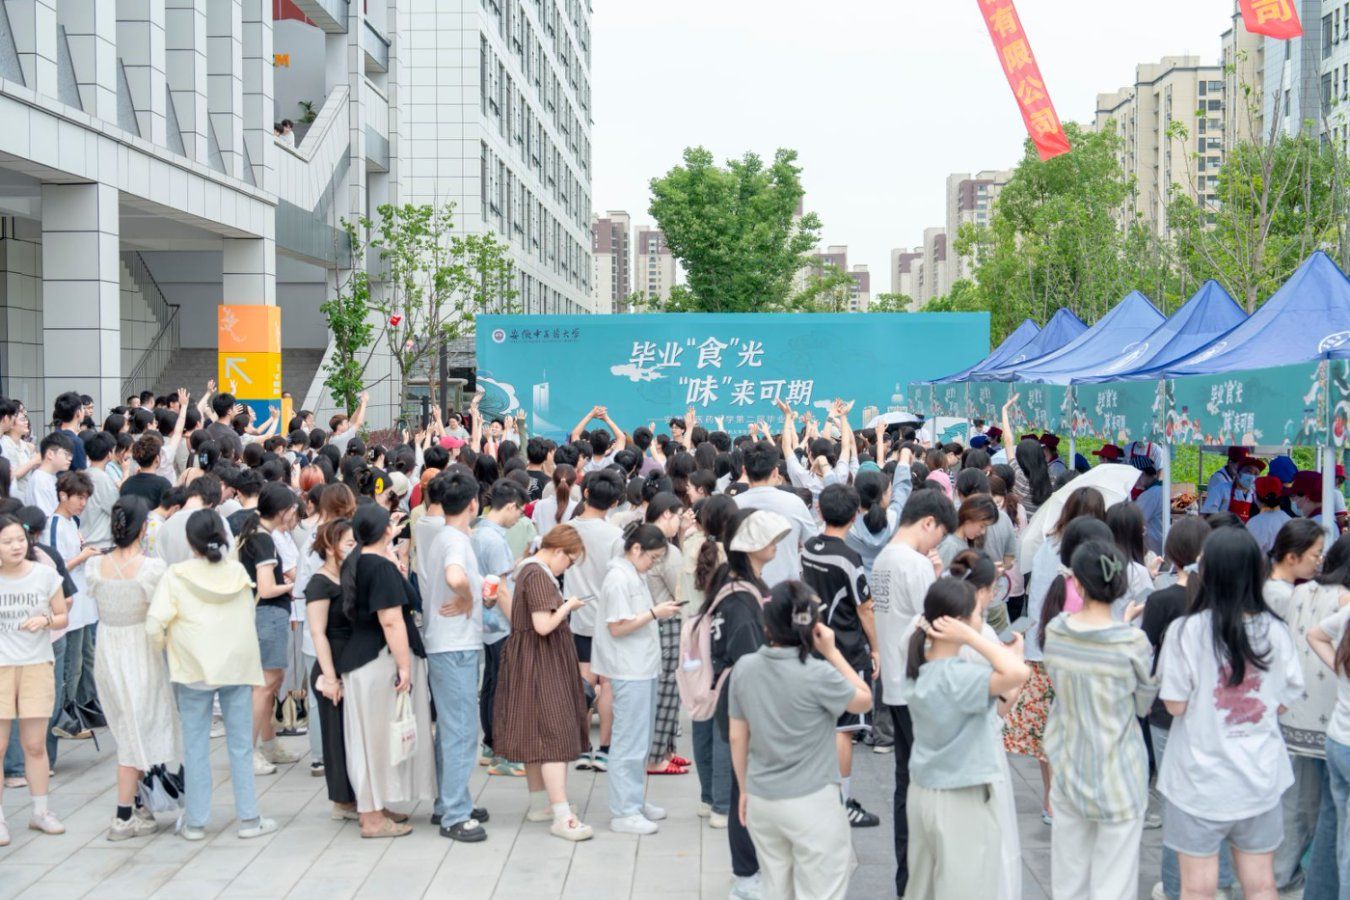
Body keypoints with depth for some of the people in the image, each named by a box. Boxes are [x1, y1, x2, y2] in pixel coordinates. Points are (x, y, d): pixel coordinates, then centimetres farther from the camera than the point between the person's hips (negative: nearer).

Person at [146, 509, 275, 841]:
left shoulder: (176, 575, -9)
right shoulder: (237, 572, 1)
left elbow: (155, 623, -15)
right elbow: (249, 622, 7)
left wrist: (163, 646, 4)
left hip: (194, 670, -2)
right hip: (237, 666, 2)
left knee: (196, 747, 7)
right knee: (241, 745, 8)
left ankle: (195, 822, 12)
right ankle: (249, 819, 12)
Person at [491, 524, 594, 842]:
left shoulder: (530, 569, 13)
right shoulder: (538, 575, -20)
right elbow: (544, 625, -26)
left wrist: (563, 606, 10)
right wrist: (567, 606, -12)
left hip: (531, 662, 11)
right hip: (541, 661, -11)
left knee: (535, 733, 16)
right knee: (554, 733, -11)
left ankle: (539, 803, 25)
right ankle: (562, 816, -12)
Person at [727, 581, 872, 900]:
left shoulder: (745, 667, -4)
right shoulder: (818, 675, -18)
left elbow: (737, 738, 4)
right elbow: (864, 700, -1)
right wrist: (832, 652, -3)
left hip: (760, 800, 5)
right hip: (811, 804, -5)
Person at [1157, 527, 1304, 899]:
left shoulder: (1186, 631, -17)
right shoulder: (1275, 632, -7)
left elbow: (1175, 704, -12)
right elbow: (1284, 700, 2)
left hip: (1201, 777, -3)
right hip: (1260, 776, 3)